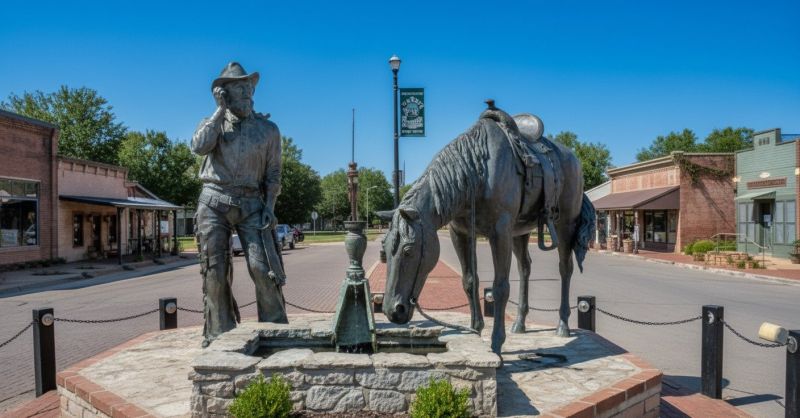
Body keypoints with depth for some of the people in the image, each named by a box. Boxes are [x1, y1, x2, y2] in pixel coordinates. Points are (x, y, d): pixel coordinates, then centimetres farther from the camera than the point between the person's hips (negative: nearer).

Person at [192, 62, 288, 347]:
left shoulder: (268, 128, 11)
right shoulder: (213, 123, 11)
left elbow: (273, 173, 10)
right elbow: (199, 147, -12)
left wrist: (269, 207, -2)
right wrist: (221, 110, -6)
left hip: (250, 205, 0)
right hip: (214, 202, 1)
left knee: (262, 266, -10)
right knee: (215, 271, 1)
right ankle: (219, 335, 11)